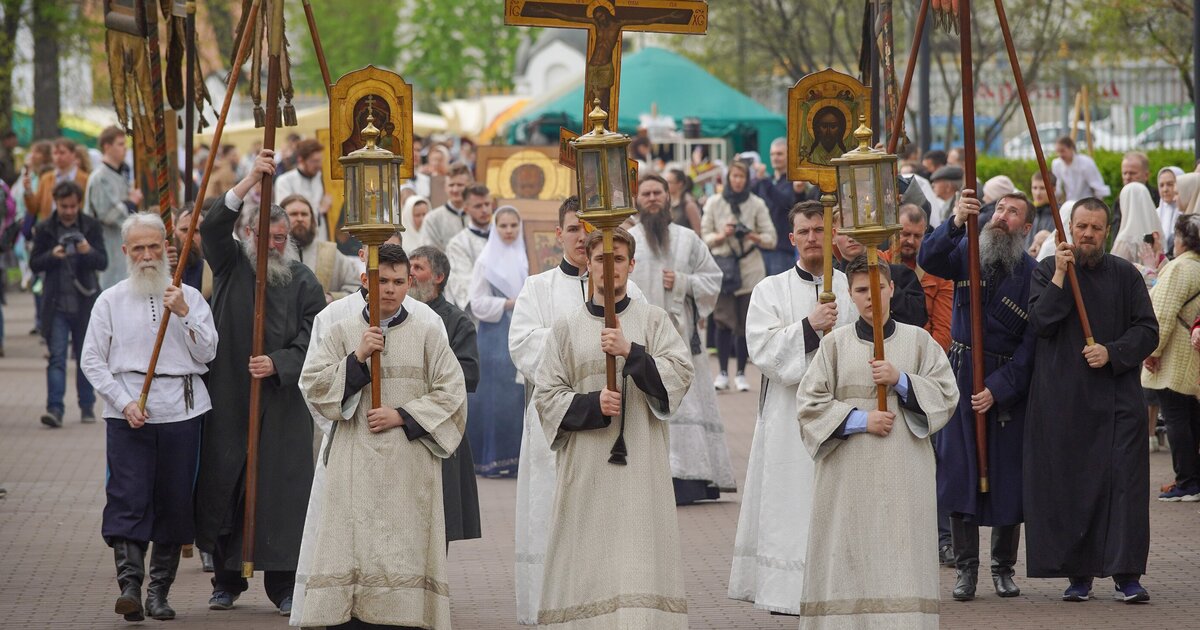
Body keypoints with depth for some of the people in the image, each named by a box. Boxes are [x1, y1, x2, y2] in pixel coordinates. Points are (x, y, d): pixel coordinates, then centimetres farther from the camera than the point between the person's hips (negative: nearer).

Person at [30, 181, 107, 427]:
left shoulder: (91, 227, 2)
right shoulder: (45, 229, 2)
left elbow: (103, 262, -1)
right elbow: (34, 264, 3)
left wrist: (88, 252, -22)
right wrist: (52, 255, -17)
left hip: (85, 303, 1)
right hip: (57, 303, -1)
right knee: (57, 356, -7)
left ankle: (87, 406, 20)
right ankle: (55, 409, -13)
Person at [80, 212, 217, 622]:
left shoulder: (189, 297, 10)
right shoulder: (111, 301, 7)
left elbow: (207, 353, 3)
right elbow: (92, 360, 4)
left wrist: (183, 313, -10)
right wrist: (124, 402, -7)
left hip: (181, 410, 1)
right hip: (127, 412, -1)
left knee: (174, 501, 2)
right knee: (128, 498, -12)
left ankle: (159, 591, 10)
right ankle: (129, 585, -19)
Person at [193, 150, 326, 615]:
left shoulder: (303, 282, 3)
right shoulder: (230, 265, 4)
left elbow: (312, 341, 0)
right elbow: (213, 227, -15)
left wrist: (278, 363, -19)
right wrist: (251, 181, -27)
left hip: (281, 402, -1)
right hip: (228, 398, 1)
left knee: (281, 491, -4)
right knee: (225, 486, 2)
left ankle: (284, 586, 3)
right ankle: (227, 581, 13)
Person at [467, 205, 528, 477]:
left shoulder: (520, 258, 11)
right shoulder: (486, 260, -6)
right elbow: (478, 302, -9)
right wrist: (508, 304, -17)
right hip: (495, 334, -6)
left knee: (517, 393, 5)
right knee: (493, 394, -5)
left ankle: (512, 457, 11)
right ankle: (489, 460, 0)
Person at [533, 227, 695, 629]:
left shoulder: (652, 320, 9)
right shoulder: (567, 328, 10)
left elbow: (680, 374, -3)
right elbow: (546, 396, 5)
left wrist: (631, 352, -15)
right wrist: (592, 404, -11)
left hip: (641, 460, -1)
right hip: (586, 464, 1)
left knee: (640, 561, -7)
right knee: (589, 557, -5)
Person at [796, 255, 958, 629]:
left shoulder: (917, 340, 8)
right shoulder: (835, 344, 7)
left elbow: (947, 395, 4)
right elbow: (809, 403, 2)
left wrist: (901, 380, -9)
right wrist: (859, 419, -9)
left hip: (903, 475, 0)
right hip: (848, 472, 0)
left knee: (900, 554, -6)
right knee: (850, 558, -3)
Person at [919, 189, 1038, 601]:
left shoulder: (1032, 274, -4)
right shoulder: (968, 254, 2)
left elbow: (1031, 343, -8)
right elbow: (929, 259, -18)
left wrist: (997, 389, -15)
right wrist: (956, 223, -35)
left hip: (1008, 385, -1)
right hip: (961, 377, 1)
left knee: (1006, 473, 3)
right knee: (958, 469, -1)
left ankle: (1004, 567, 16)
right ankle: (966, 568, 5)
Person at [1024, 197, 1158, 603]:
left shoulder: (1125, 276, 8)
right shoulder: (1047, 271, 6)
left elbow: (1147, 330, 4)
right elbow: (1040, 322, -7)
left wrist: (1111, 352, -10)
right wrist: (1060, 277, -13)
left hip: (1117, 397, 0)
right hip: (1063, 400, 0)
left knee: (1123, 479, -7)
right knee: (1069, 483, -1)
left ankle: (1126, 574, -5)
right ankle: (1077, 574, 7)